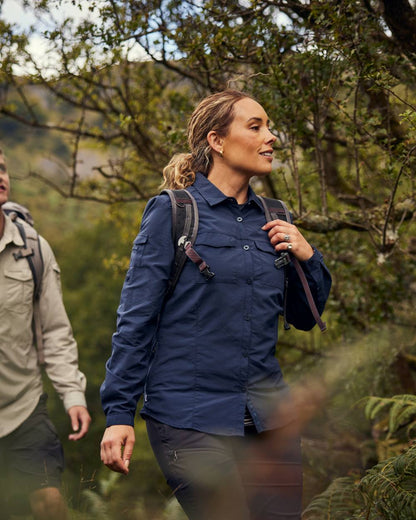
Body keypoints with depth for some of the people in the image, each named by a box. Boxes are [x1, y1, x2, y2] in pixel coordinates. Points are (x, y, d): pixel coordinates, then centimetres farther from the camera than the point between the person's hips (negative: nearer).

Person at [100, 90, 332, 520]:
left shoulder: (270, 221, 11)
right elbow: (136, 319, -5)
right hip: (191, 416, -6)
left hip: (270, 418, 6)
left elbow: (304, 318, 19)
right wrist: (119, 413, -9)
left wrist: (306, 257, 1)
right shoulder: (173, 212, -4)